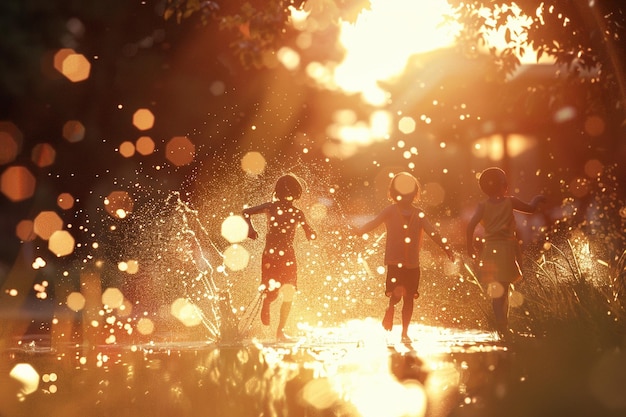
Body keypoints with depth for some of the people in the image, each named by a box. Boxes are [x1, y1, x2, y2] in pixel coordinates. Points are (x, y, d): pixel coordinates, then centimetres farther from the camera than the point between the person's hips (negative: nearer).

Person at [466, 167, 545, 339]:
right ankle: (503, 326, -5)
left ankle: (502, 326, 1)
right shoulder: (510, 202, -2)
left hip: (490, 249, 2)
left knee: (497, 291, 8)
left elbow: (471, 225, -11)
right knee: (502, 290, 2)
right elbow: (531, 208, 11)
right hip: (507, 248, -2)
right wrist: (537, 199, 33)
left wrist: (470, 246, 0)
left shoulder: (483, 206, 0)